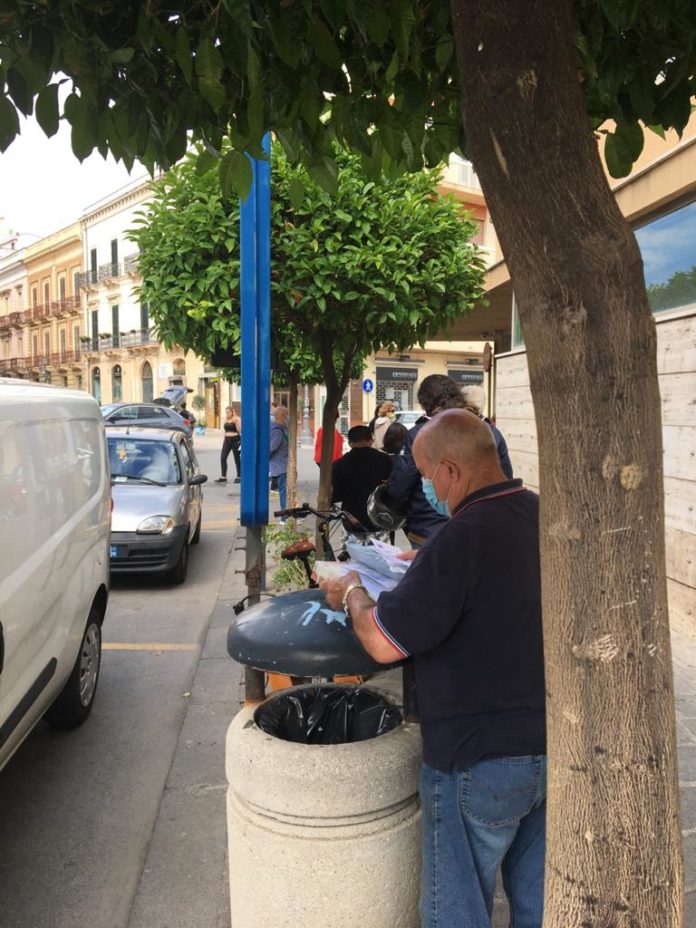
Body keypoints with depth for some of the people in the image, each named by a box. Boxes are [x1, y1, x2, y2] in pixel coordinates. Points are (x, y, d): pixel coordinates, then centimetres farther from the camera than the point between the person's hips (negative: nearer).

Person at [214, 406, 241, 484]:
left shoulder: (237, 419, -5)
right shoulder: (225, 420, 12)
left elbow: (239, 430, -13)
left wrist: (236, 422, -23)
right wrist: (224, 441, 18)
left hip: (235, 440, -5)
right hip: (227, 440, 6)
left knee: (237, 459, 3)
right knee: (223, 458, -4)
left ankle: (239, 477, 13)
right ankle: (223, 477, 0)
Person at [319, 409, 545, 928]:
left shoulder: (464, 536, -25)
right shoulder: (542, 515, -1)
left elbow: (384, 644, -23)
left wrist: (352, 593, -5)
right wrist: (423, 567, 14)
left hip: (480, 762, -7)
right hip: (552, 747, 8)